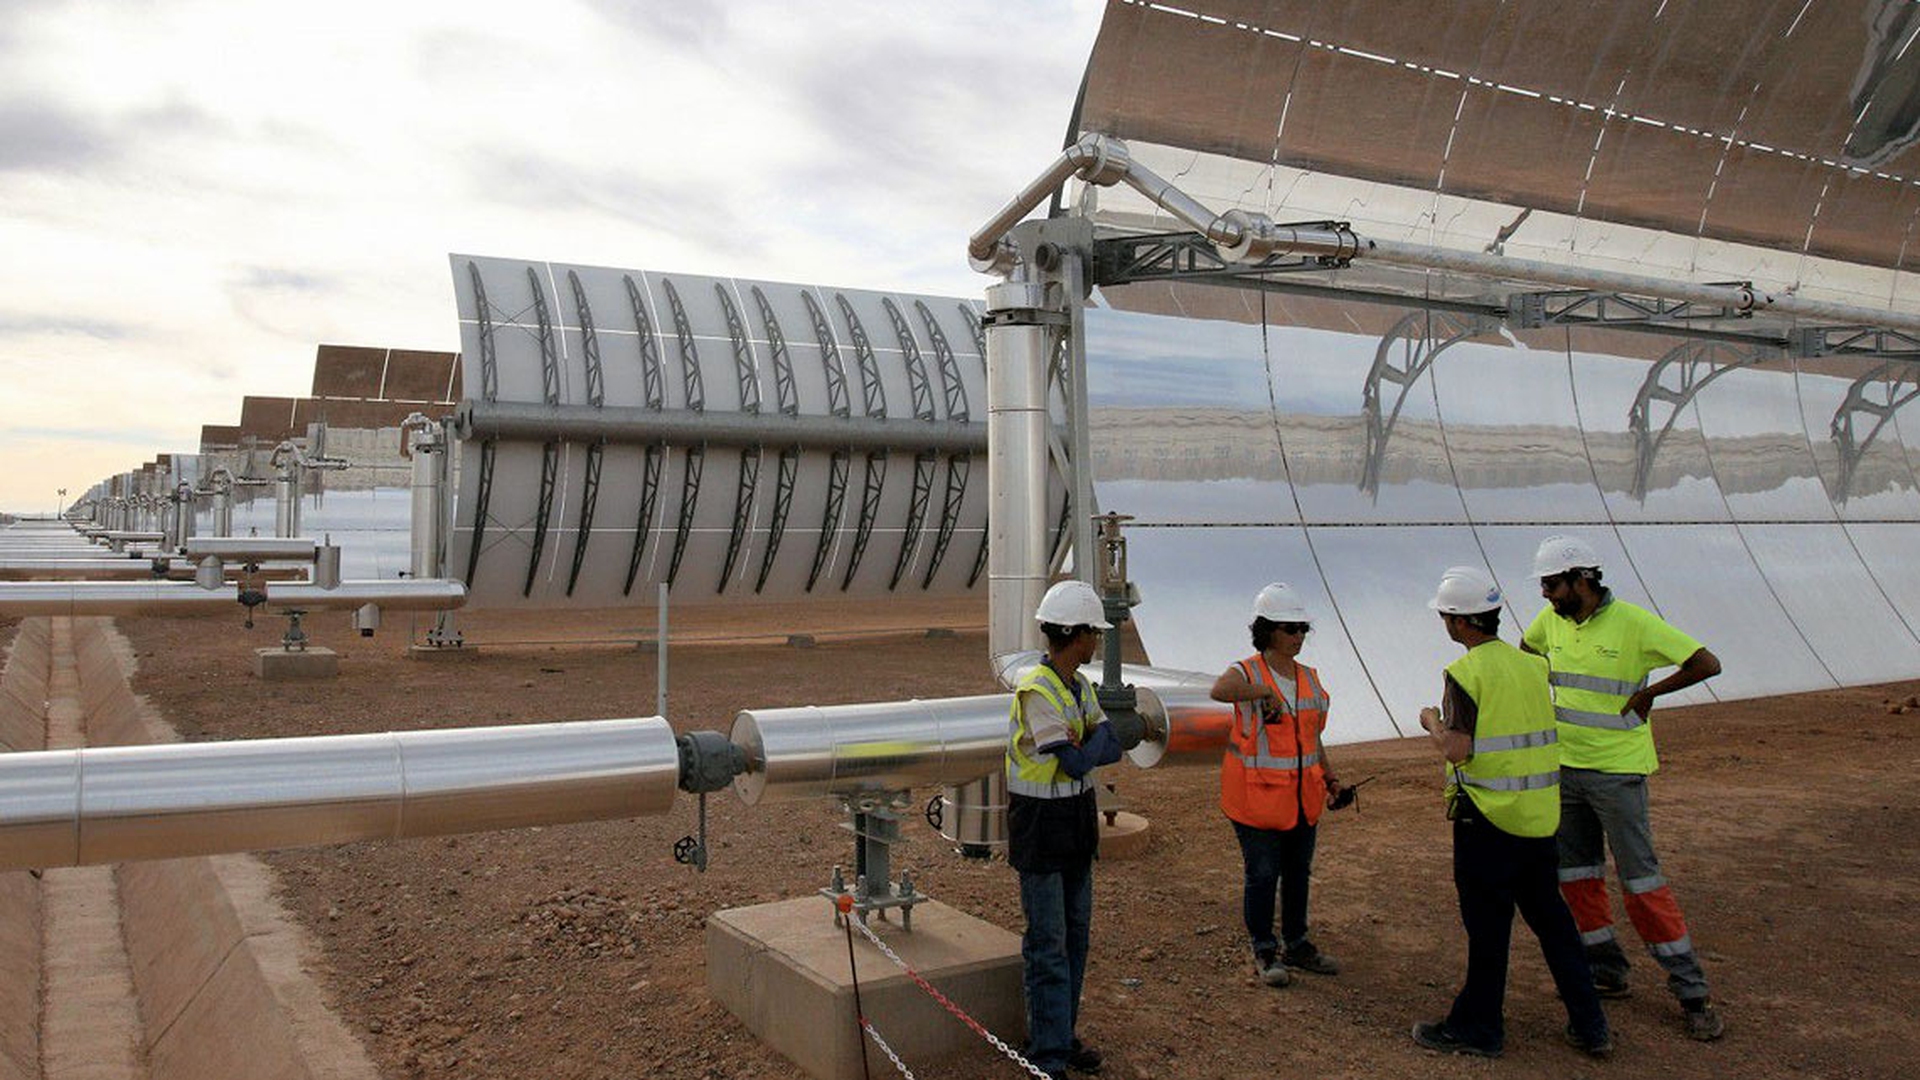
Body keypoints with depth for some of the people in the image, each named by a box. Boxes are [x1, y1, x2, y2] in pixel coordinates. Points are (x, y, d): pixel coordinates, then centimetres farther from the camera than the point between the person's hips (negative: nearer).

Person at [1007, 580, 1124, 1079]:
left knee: (1076, 932, 15)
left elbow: (1109, 752, 5)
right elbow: (1075, 762, -24)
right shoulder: (1035, 690, -21)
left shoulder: (1080, 686, 7)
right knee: (1047, 943, -2)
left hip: (1077, 819, 9)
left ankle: (1063, 1034, 28)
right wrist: (1108, 730, -6)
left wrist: (1082, 748, -16)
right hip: (1041, 822, -8)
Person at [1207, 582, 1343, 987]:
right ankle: (1264, 953, 17)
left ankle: (1297, 945, 31)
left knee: (1298, 871, 16)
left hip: (1303, 797, 6)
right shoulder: (1246, 672, -10)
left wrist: (1328, 775, 14)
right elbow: (1220, 690, -35)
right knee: (1262, 874, 2)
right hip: (1258, 797, -6)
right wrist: (1265, 692, -29)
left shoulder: (1309, 677, 11)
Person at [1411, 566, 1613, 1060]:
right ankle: (1589, 1025, 24)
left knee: (1487, 924, 4)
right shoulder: (1532, 665, 7)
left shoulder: (1465, 672, -15)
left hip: (1487, 815, -7)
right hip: (1539, 813, 7)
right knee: (1550, 916, 17)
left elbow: (1457, 750, -20)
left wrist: (1431, 722, -1)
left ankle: (1477, 1029, 17)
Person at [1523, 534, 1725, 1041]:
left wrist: (1646, 694, -10)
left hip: (1617, 771, -6)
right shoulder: (1551, 620, 3)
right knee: (1576, 875, 11)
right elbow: (1526, 655, 25)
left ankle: (1692, 993, 7)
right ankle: (1607, 974, 26)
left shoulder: (1633, 623, -15)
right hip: (1564, 767, 6)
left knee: (1641, 878, -5)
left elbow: (1707, 664, -14)